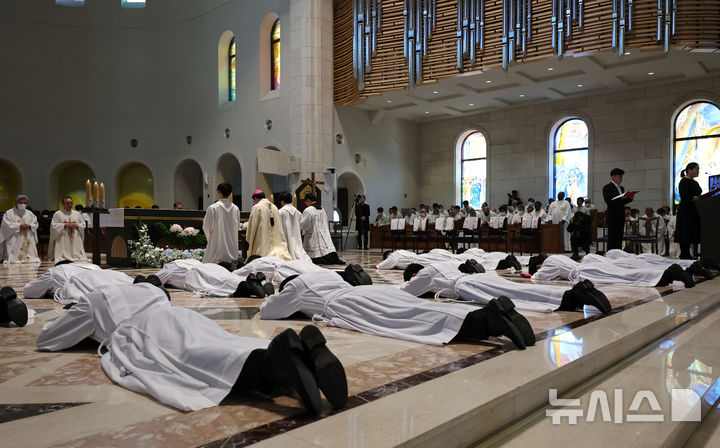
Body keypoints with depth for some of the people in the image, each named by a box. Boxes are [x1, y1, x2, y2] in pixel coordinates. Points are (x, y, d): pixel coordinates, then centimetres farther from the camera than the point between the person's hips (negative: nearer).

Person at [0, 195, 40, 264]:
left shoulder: (30, 214, 15)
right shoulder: (9, 213, 3)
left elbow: (35, 224, 9)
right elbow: (7, 225, -9)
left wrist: (29, 226, -11)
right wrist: (19, 226, -16)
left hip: (28, 241, 4)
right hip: (14, 242, -3)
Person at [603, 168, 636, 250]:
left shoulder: (621, 188, 18)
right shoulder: (607, 188, -6)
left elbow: (622, 202, 18)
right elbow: (609, 202, -16)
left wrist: (629, 198, 0)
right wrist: (621, 198, -25)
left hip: (621, 217, 8)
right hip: (612, 217, -8)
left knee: (619, 239, 7)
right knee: (612, 239, -7)